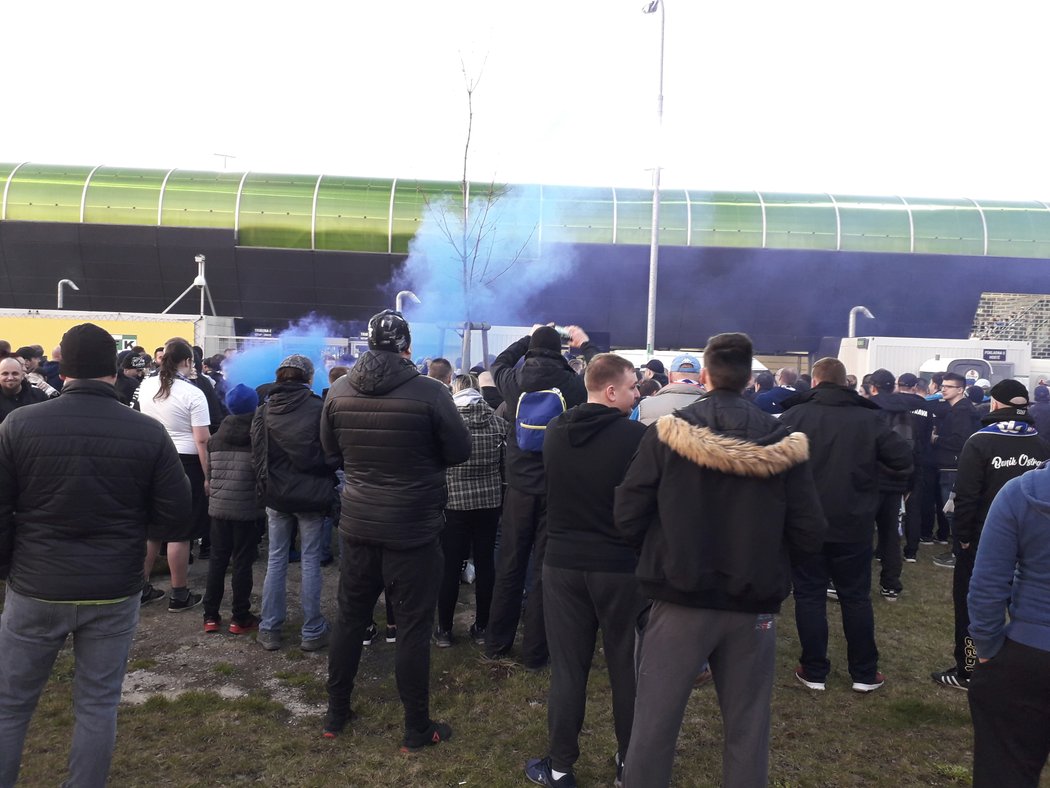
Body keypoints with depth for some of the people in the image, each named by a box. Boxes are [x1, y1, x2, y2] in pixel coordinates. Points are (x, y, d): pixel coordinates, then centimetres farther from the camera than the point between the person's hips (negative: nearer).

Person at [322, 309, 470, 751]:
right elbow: (460, 451, -8)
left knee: (350, 618, 18)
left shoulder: (339, 391, -5)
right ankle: (417, 730, 20)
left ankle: (335, 714, 33)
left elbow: (331, 447, 10)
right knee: (413, 628, 7)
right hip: (413, 530, -4)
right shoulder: (430, 393, -18)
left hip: (357, 526, 4)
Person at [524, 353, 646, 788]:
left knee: (567, 668, 11)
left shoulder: (555, 432, -1)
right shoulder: (636, 435, -16)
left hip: (563, 562, 3)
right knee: (627, 667, 14)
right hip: (621, 566, -3)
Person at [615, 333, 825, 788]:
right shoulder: (782, 443, -5)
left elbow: (628, 516, -10)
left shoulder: (667, 434, -10)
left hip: (679, 600, -2)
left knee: (653, 724, 10)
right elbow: (809, 534, -5)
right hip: (754, 607, 2)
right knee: (747, 729, 17)